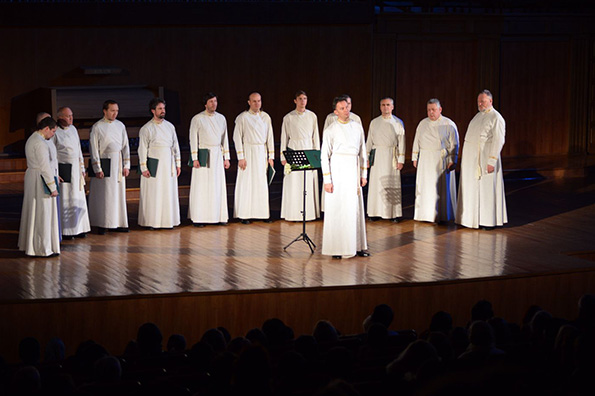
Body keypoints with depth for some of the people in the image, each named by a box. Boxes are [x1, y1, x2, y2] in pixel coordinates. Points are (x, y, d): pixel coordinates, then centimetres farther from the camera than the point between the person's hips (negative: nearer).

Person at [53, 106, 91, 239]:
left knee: (78, 199, 8)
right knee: (64, 200, -4)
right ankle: (64, 231, 2)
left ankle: (78, 229, 15)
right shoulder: (55, 132, -10)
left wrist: (82, 168, 16)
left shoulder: (73, 129, 11)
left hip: (76, 169, 7)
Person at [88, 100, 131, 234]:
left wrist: (126, 165, 4)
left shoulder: (120, 126, 9)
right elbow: (93, 149, -7)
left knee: (119, 193, 6)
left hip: (119, 164, 5)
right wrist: (97, 169, -11)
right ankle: (102, 224, 1)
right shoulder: (97, 127, -5)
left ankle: (118, 223, 11)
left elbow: (125, 146, 11)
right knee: (104, 195, -4)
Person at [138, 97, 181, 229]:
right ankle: (151, 222, 3)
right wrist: (144, 168, -9)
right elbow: (142, 149, -4)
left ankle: (169, 220, 11)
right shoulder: (146, 129, -3)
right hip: (154, 165, -4)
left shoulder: (170, 126, 10)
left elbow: (175, 145, 13)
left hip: (169, 164, 4)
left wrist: (178, 164, 9)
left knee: (169, 193, 4)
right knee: (153, 194, -2)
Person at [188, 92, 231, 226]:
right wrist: (194, 158, -11)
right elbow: (193, 139, -4)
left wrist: (226, 158, 10)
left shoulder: (221, 118, 11)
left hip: (217, 155, 4)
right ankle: (198, 218, -2)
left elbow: (225, 139, 14)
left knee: (218, 186, 3)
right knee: (201, 187, -4)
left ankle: (219, 216, 8)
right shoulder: (197, 119, -3)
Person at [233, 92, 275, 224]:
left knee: (262, 183, 4)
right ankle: (244, 214, 0)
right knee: (246, 183, -3)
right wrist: (240, 157, -11)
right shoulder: (242, 118, -3)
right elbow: (237, 138, -5)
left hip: (262, 153, 4)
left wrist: (271, 156, 6)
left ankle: (263, 213, 9)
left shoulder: (265, 117, 9)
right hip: (248, 152, -4)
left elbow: (270, 137, 11)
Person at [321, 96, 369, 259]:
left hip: (354, 171, 4)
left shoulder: (357, 127, 10)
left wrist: (364, 174, 10)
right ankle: (336, 248, 2)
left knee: (355, 208, 6)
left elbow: (362, 151, 14)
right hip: (338, 171, -4)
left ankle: (357, 246, 12)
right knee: (337, 209, -3)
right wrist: (327, 180, -9)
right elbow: (324, 156, -4)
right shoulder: (330, 130, -3)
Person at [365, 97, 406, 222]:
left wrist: (401, 160, -3)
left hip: (392, 156, -1)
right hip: (377, 156, 2)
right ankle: (375, 212, 6)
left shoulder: (398, 123, 4)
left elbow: (401, 142, 3)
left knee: (392, 184, -2)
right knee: (376, 183, 0)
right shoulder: (374, 122, 8)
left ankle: (394, 213, 1)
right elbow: (369, 141, 10)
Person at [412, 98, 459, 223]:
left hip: (442, 161, -4)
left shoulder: (449, 124, -4)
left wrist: (452, 161, -12)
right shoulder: (422, 124, 7)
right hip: (425, 161, 4)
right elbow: (417, 141, 12)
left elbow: (454, 144, -5)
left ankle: (442, 215, 6)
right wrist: (415, 158, 7)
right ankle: (426, 214, 11)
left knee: (442, 188, -1)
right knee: (424, 187, 4)